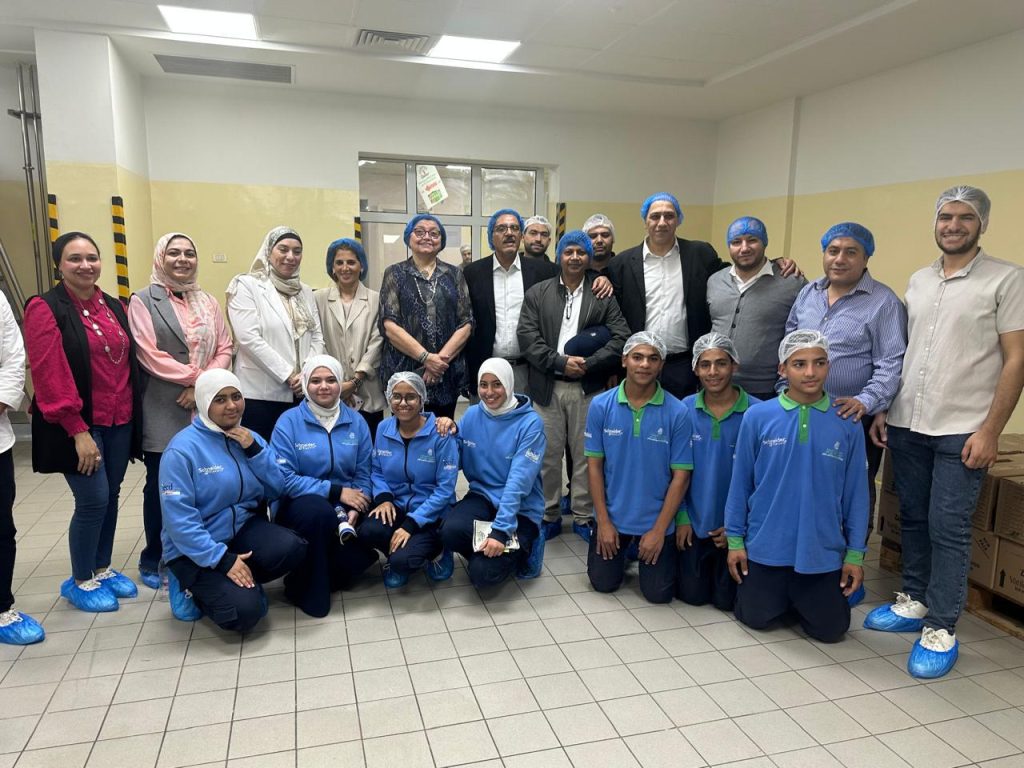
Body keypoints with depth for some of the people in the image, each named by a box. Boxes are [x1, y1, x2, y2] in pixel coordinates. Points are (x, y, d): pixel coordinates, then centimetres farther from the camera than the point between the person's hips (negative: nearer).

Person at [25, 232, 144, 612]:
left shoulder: (114, 307, 11)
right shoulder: (45, 308, -9)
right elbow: (49, 375, -15)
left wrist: (134, 414, 8)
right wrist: (78, 430, -18)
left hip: (120, 422, 6)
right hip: (79, 425, -6)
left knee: (111, 497, 12)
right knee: (93, 500, -4)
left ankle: (102, 569, 30)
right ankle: (79, 582, 16)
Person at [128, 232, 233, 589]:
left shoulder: (208, 302, 15)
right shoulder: (143, 301, 0)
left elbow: (224, 348, 7)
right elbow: (149, 355, -11)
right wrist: (197, 375, -13)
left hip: (205, 406, 4)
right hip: (164, 410, -4)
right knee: (162, 485, 5)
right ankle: (153, 560, 21)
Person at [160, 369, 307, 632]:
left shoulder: (249, 438, 5)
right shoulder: (182, 449, -15)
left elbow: (276, 489, 0)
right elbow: (179, 518, -20)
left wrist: (254, 450, -14)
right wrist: (222, 559, -24)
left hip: (243, 528, 5)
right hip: (197, 550, -5)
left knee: (292, 549, -25)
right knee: (244, 612, -22)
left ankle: (239, 584, 3)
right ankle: (193, 586, 9)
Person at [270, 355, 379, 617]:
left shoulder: (356, 422, 3)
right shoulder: (289, 421, -7)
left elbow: (363, 475, 2)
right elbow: (284, 478, -14)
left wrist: (354, 509, -17)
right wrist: (336, 491, -19)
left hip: (343, 507, 3)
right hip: (299, 504, -3)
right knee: (318, 511, -37)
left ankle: (327, 574, 9)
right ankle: (307, 590, -13)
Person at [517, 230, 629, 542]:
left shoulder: (605, 295, 7)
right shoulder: (537, 294, 8)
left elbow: (620, 337, -2)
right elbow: (527, 337, -2)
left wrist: (587, 364, -12)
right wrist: (560, 362, -12)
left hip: (588, 388, 0)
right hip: (547, 387, 1)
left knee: (585, 454, 5)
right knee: (548, 454, 5)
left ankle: (584, 517, 18)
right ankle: (549, 516, 18)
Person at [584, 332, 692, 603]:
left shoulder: (677, 412, -14)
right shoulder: (600, 406, -9)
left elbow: (681, 474, -11)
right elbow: (594, 464, -4)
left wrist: (659, 530, -12)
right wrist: (604, 522, -7)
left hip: (657, 519, -1)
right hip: (612, 515, 1)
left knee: (658, 593, 4)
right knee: (603, 583, 8)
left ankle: (643, 548, 34)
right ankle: (625, 549, 39)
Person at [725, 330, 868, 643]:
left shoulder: (847, 423, -7)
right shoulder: (757, 417, -9)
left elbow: (856, 492, 0)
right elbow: (740, 482, -2)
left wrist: (855, 554, 2)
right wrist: (735, 540, 1)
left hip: (823, 550, 1)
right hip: (766, 544, 0)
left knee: (830, 630, 9)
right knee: (757, 619, 10)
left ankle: (800, 597, 39)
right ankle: (778, 592, 42)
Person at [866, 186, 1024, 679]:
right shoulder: (918, 280, 12)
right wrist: (883, 408, 9)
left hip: (961, 431, -5)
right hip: (906, 424, 5)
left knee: (948, 529, -2)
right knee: (913, 519, 13)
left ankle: (941, 630, 10)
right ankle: (914, 603, 28)